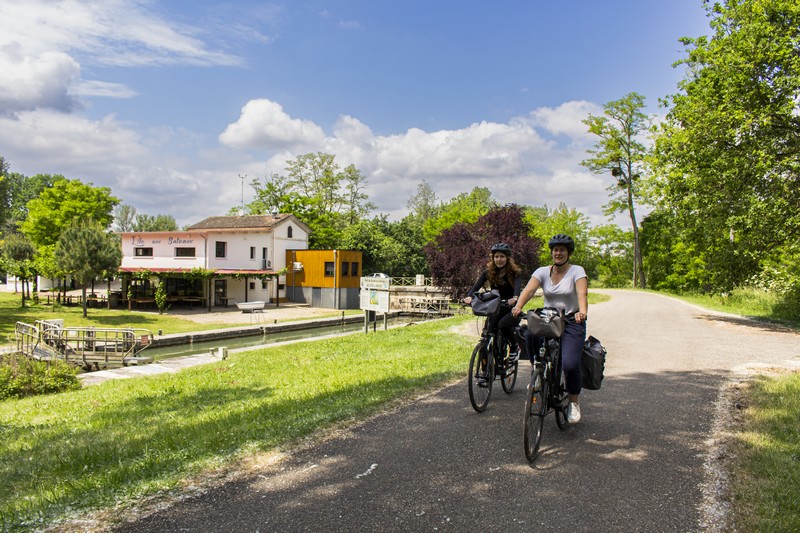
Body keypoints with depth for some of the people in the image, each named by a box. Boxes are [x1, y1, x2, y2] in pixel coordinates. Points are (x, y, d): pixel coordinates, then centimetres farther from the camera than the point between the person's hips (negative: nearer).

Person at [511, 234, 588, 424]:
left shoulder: (577, 271, -4)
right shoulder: (542, 272, 4)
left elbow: (582, 294, -21)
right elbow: (529, 289, -13)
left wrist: (582, 312, -42)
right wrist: (518, 306, -33)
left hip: (572, 323, -3)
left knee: (569, 364, -22)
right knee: (530, 334, -31)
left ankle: (574, 401, 7)